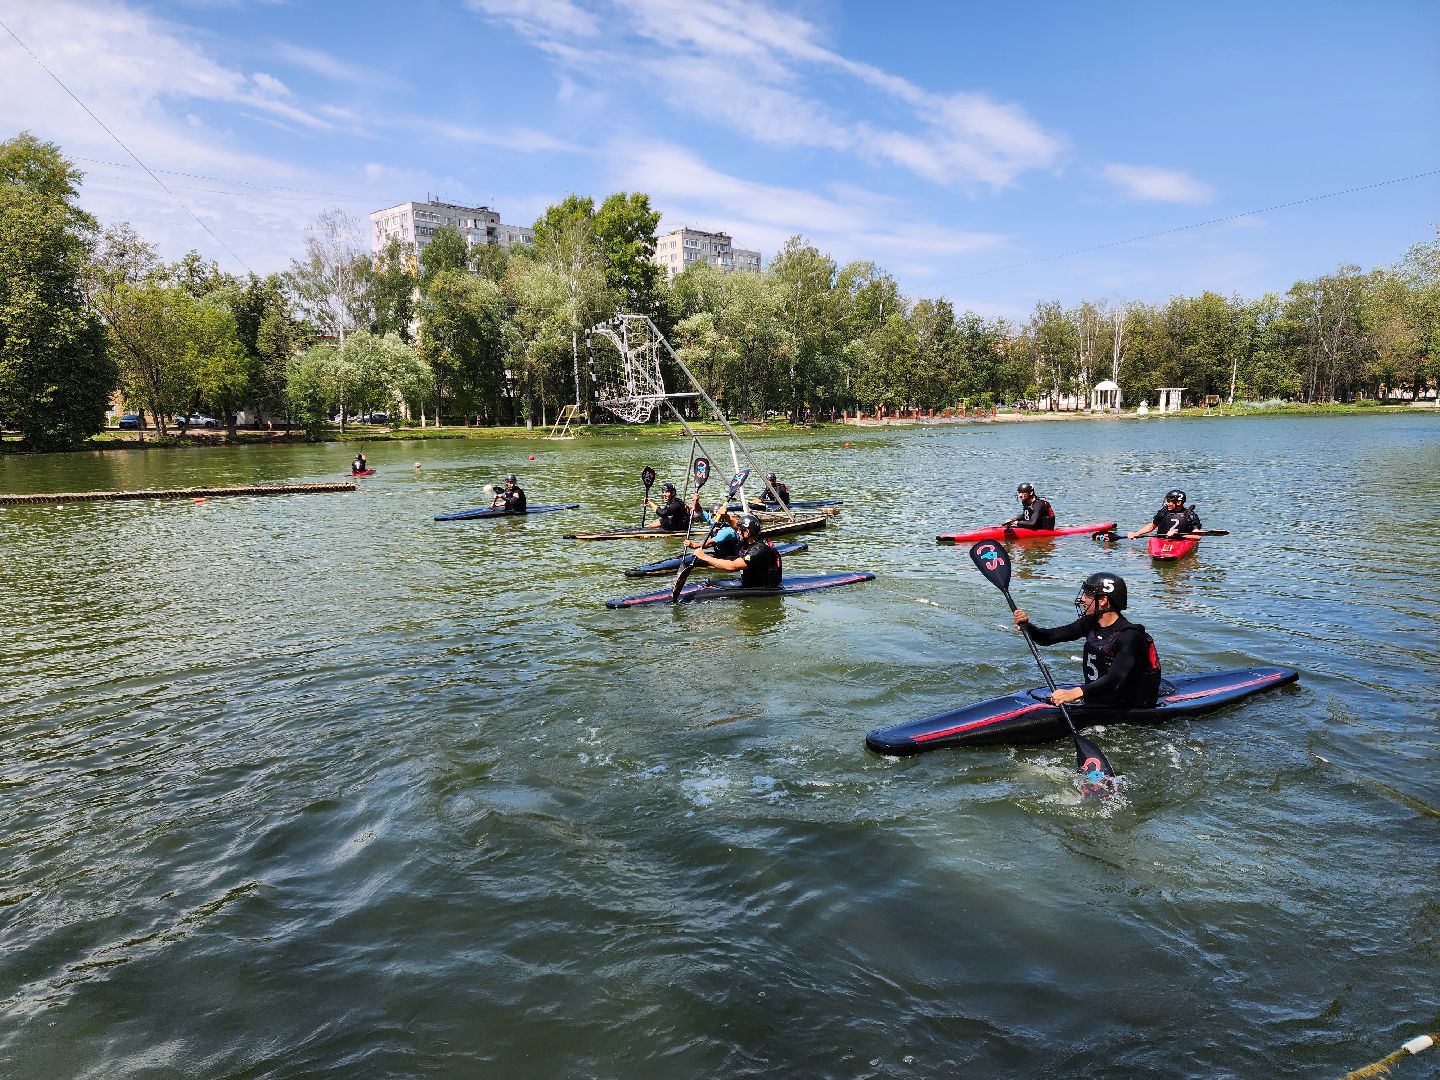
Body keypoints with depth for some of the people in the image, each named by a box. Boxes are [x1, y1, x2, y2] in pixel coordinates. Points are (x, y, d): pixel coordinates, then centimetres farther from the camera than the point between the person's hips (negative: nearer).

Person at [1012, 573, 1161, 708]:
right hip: (1093, 700, 8)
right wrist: (1027, 626, -18)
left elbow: (1115, 679, -34)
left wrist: (1076, 693, -47)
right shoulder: (1090, 623, 3)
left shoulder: (1129, 636, -21)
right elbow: (1048, 637, 3)